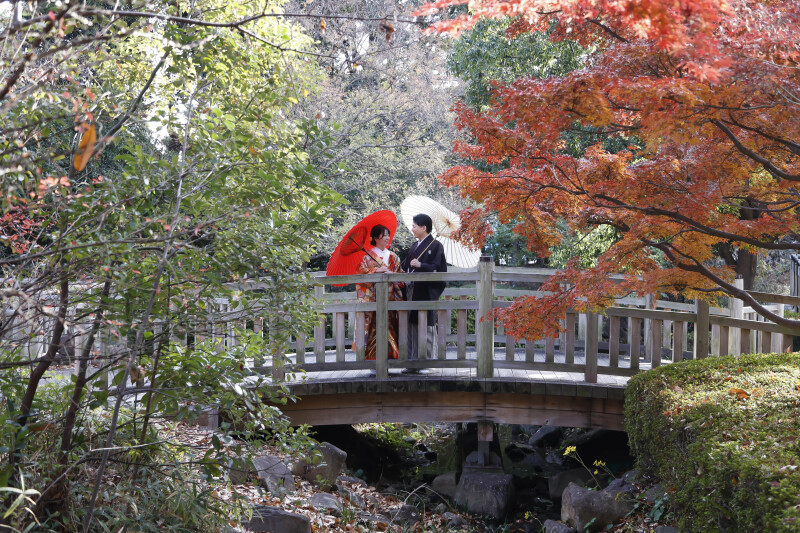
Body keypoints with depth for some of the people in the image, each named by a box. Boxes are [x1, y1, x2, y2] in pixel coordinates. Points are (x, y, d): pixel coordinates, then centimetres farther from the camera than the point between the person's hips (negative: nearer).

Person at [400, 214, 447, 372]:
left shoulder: (435, 245, -5)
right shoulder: (414, 246, 19)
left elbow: (436, 268, -14)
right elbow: (405, 265, 25)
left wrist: (420, 265, -26)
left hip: (426, 292, -8)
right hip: (412, 292, 8)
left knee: (427, 327, -4)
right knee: (413, 327, 7)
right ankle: (414, 362, 11)